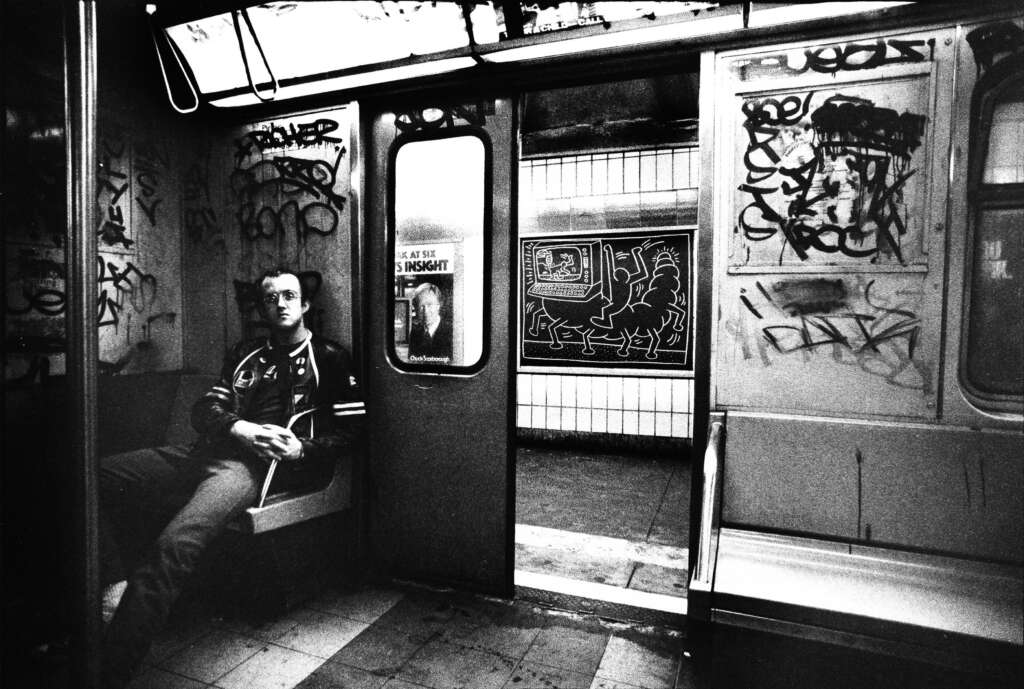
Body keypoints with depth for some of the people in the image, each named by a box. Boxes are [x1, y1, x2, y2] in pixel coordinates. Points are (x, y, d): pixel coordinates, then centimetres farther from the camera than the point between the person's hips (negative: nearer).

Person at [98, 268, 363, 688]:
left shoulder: (328, 358, 9)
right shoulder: (244, 355, 26)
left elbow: (350, 431, 3)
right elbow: (204, 409, 16)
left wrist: (303, 449, -14)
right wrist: (238, 427, -6)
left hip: (256, 465, -7)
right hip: (209, 453, 7)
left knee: (174, 545, -30)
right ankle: (117, 586, -12)